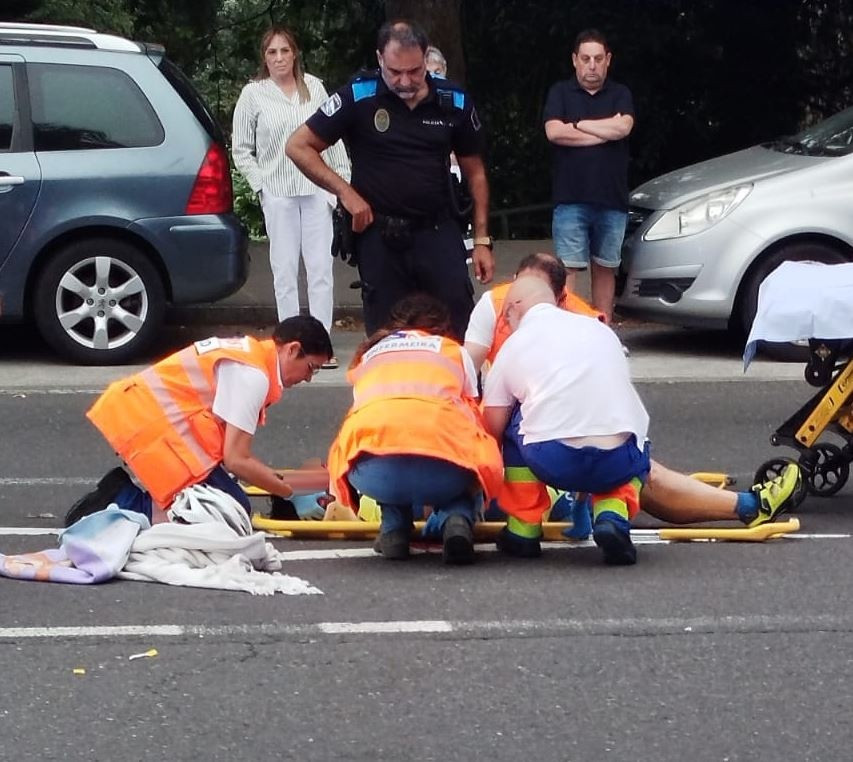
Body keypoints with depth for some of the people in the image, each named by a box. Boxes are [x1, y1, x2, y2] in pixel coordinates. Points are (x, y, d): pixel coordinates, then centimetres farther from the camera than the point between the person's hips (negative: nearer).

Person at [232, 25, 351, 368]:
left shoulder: (314, 87, 6)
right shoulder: (253, 94, 1)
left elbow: (333, 137, 10)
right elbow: (241, 149, 5)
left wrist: (343, 178, 6)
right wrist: (261, 184, -3)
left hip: (316, 189, 2)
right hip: (278, 194, -1)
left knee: (321, 268, -1)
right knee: (285, 270, 0)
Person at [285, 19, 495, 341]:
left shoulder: (454, 102, -1)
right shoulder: (358, 96, -7)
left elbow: (474, 172, 10)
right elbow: (299, 146, -3)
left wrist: (482, 240, 7)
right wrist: (345, 192, -9)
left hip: (437, 231, 1)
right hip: (379, 234, -1)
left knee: (462, 324, -6)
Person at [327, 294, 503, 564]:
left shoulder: (370, 353, 33)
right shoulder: (454, 351, 28)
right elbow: (474, 418, 30)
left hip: (373, 471, 2)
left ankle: (395, 528, 15)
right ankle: (457, 518, 2)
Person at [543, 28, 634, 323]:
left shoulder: (620, 94, 11)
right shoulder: (560, 93, 8)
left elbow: (623, 127, -9)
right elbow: (554, 132, -9)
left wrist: (577, 125, -5)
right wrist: (606, 130, -6)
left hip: (612, 199, 2)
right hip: (571, 199, -2)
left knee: (605, 269, 8)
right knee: (567, 270, -9)